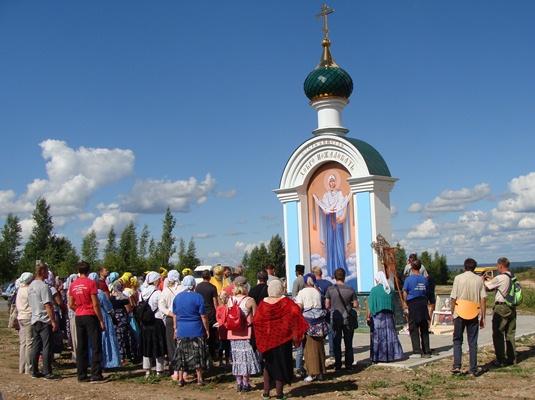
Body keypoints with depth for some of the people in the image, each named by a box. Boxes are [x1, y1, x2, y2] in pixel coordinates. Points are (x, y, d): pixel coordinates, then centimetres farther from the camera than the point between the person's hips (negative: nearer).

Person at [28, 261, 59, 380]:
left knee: (36, 346, 11)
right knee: (47, 347, -3)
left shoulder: (31, 286, 12)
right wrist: (54, 321, -17)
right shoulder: (44, 286, -16)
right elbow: (48, 306, -19)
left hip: (34, 320, 8)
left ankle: (34, 371, 15)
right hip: (45, 321, -8)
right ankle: (47, 372, -2)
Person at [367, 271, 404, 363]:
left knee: (378, 336, 0)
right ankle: (391, 355, 12)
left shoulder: (374, 290, -10)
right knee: (390, 335, 10)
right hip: (389, 316, 5)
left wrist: (368, 316, -3)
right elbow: (392, 304, 11)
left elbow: (370, 305, -10)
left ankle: (379, 357, 0)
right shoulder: (390, 289, 5)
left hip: (377, 315, -4)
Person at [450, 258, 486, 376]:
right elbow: (483, 299, -1)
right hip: (474, 315, 1)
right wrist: (482, 317, 4)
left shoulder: (458, 278, -3)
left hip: (460, 314, -1)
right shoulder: (479, 279, 2)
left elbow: (453, 298, -4)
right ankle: (473, 369, 10)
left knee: (457, 340, 10)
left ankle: (456, 366, -1)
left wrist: (452, 313, 7)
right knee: (473, 342, 9)